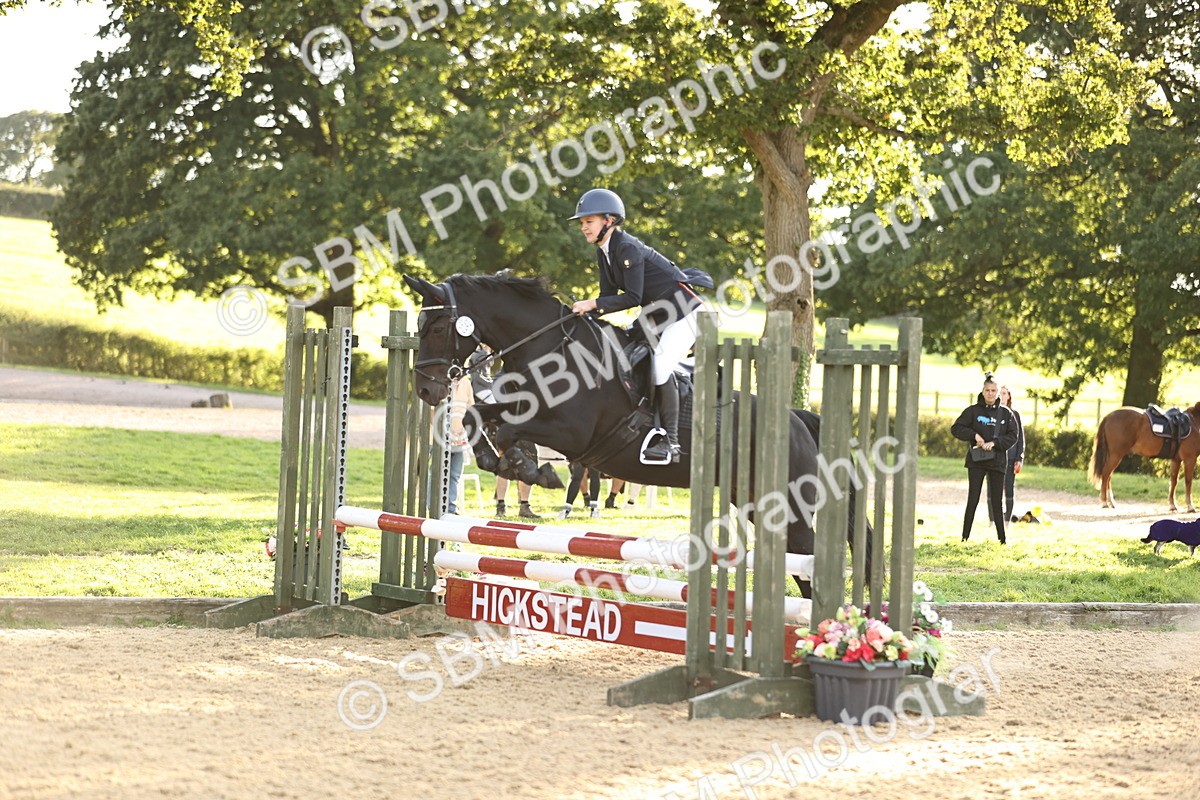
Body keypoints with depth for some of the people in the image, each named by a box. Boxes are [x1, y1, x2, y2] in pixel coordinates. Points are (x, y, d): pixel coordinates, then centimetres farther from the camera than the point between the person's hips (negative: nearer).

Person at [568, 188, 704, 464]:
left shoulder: (627, 248, -25)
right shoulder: (604, 253, 4)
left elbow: (633, 297, -28)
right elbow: (609, 296, 6)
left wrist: (593, 304, -29)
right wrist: (585, 310, -10)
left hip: (682, 309, -10)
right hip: (655, 314, 10)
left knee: (661, 366, -19)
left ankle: (671, 443, -14)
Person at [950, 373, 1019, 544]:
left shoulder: (1006, 413, 5)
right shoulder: (973, 411, 1)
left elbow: (1013, 437, 1)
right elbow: (955, 429, -1)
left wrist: (994, 442, -13)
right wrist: (974, 435, -15)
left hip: (997, 461, 2)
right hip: (976, 461, -1)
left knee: (997, 501, 6)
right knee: (973, 500, -2)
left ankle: (1002, 538, 12)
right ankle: (965, 536, 2)